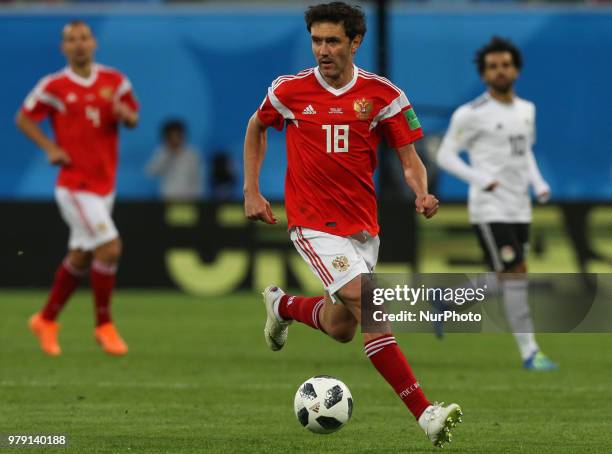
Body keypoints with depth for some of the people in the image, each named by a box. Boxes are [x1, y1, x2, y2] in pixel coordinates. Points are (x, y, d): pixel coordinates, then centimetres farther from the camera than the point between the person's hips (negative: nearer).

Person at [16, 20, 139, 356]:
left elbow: (133, 119, 13)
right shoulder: (53, 86, -6)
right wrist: (50, 147, -9)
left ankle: (46, 320, 30)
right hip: (75, 183, -6)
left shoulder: (114, 81, 5)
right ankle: (104, 326, -3)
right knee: (110, 247, -16)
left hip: (104, 183, 6)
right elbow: (23, 118, 4)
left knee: (80, 257, 13)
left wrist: (122, 112, -11)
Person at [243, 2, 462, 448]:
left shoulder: (383, 94, -4)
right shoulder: (290, 91, -4)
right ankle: (425, 413, -23)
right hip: (314, 224, -3)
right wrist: (252, 191, 10)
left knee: (340, 328, 12)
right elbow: (256, 128, 16)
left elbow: (410, 159, -2)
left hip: (363, 225, 3)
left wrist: (422, 193, -24)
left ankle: (283, 305, 45)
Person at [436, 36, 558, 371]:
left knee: (511, 281, 11)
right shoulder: (471, 114, -10)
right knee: (515, 276, -12)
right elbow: (445, 156, -6)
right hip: (490, 210, -7)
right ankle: (530, 353, -8)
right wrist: (481, 180, -20)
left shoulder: (526, 110, 11)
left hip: (519, 209, 7)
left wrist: (539, 184, 8)